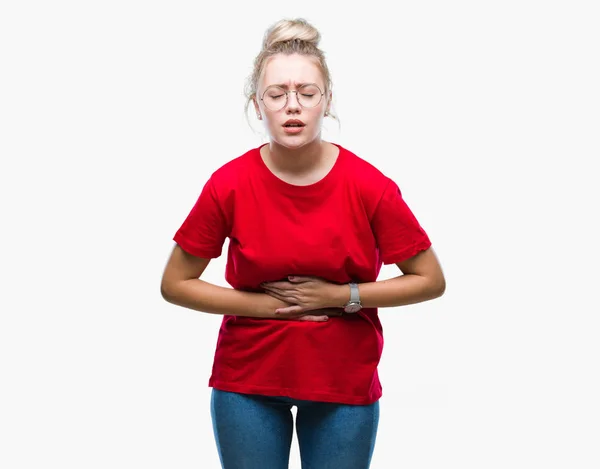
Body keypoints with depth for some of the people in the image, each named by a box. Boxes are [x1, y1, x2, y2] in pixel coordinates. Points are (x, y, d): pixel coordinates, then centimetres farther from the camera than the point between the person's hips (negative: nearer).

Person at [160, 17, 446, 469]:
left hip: (345, 381, 0)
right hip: (247, 380, 0)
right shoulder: (229, 185, -12)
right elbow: (175, 283, -3)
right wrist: (263, 303, -13)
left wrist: (341, 296, -15)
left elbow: (431, 280, -5)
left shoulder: (369, 185, -13)